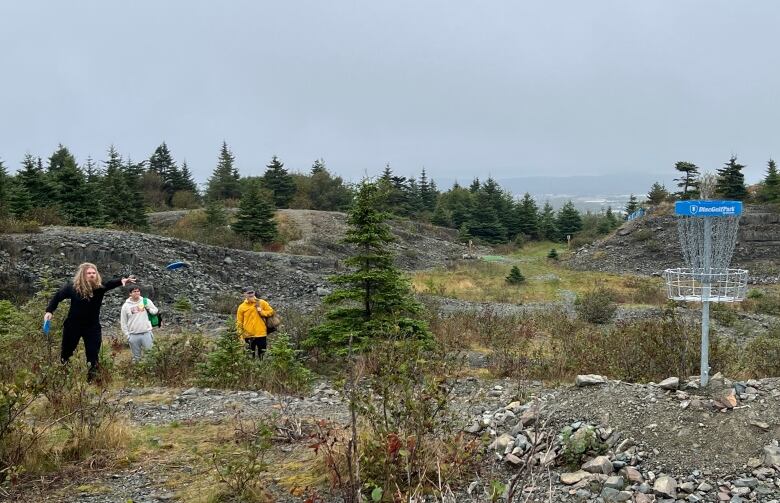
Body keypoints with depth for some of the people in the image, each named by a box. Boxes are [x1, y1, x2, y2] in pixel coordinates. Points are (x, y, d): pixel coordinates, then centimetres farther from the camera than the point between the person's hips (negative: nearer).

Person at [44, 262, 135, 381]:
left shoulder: (100, 286, -15)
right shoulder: (73, 286, -14)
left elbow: (111, 283, -35)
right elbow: (58, 296, 1)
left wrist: (122, 280, -56)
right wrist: (49, 311, -6)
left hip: (92, 327, 0)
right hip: (73, 325, 0)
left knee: (93, 355, -3)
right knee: (66, 352, 16)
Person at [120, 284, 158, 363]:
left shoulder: (146, 301, 1)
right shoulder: (126, 306, 0)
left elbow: (155, 311, 10)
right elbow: (123, 322, 5)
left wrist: (149, 308, -12)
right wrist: (127, 335, 1)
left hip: (146, 333, 0)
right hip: (134, 335, 0)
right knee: (136, 357, 11)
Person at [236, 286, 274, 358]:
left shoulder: (261, 303, 2)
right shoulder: (242, 307, 1)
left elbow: (271, 311, 7)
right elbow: (239, 322, 4)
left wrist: (261, 312, -9)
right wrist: (241, 335, -1)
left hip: (261, 334, 0)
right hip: (248, 335, 0)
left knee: (262, 355, 7)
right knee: (250, 356, 6)